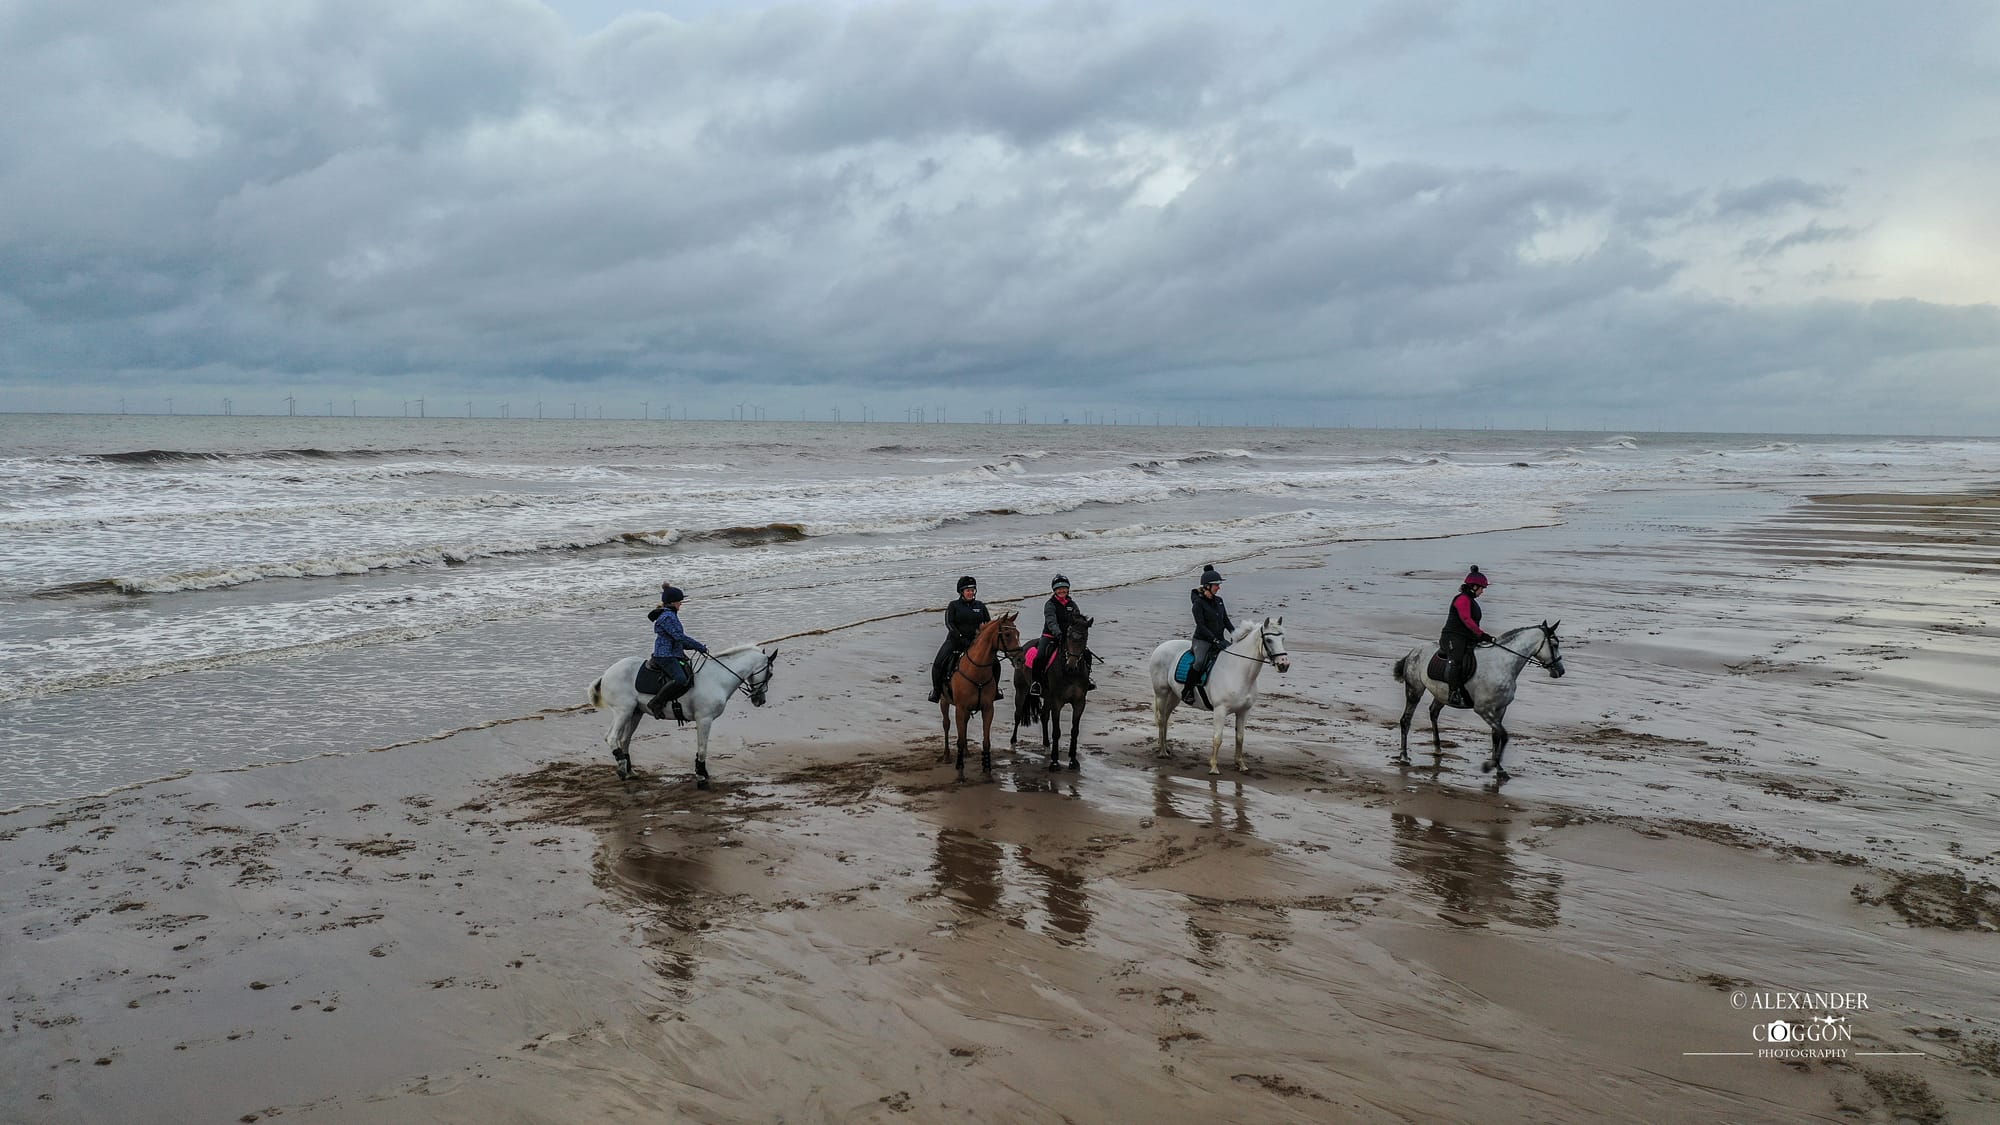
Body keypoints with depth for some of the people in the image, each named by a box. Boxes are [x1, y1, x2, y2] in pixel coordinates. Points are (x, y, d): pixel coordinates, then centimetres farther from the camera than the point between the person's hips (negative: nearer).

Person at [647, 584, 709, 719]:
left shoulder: (671, 615, 20)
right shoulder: (667, 617, -13)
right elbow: (680, 637, -19)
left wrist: (698, 646, 16)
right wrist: (701, 647, -12)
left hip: (673, 655, 11)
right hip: (665, 656, -11)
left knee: (691, 675, 8)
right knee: (681, 679, -30)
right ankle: (656, 703, -19)